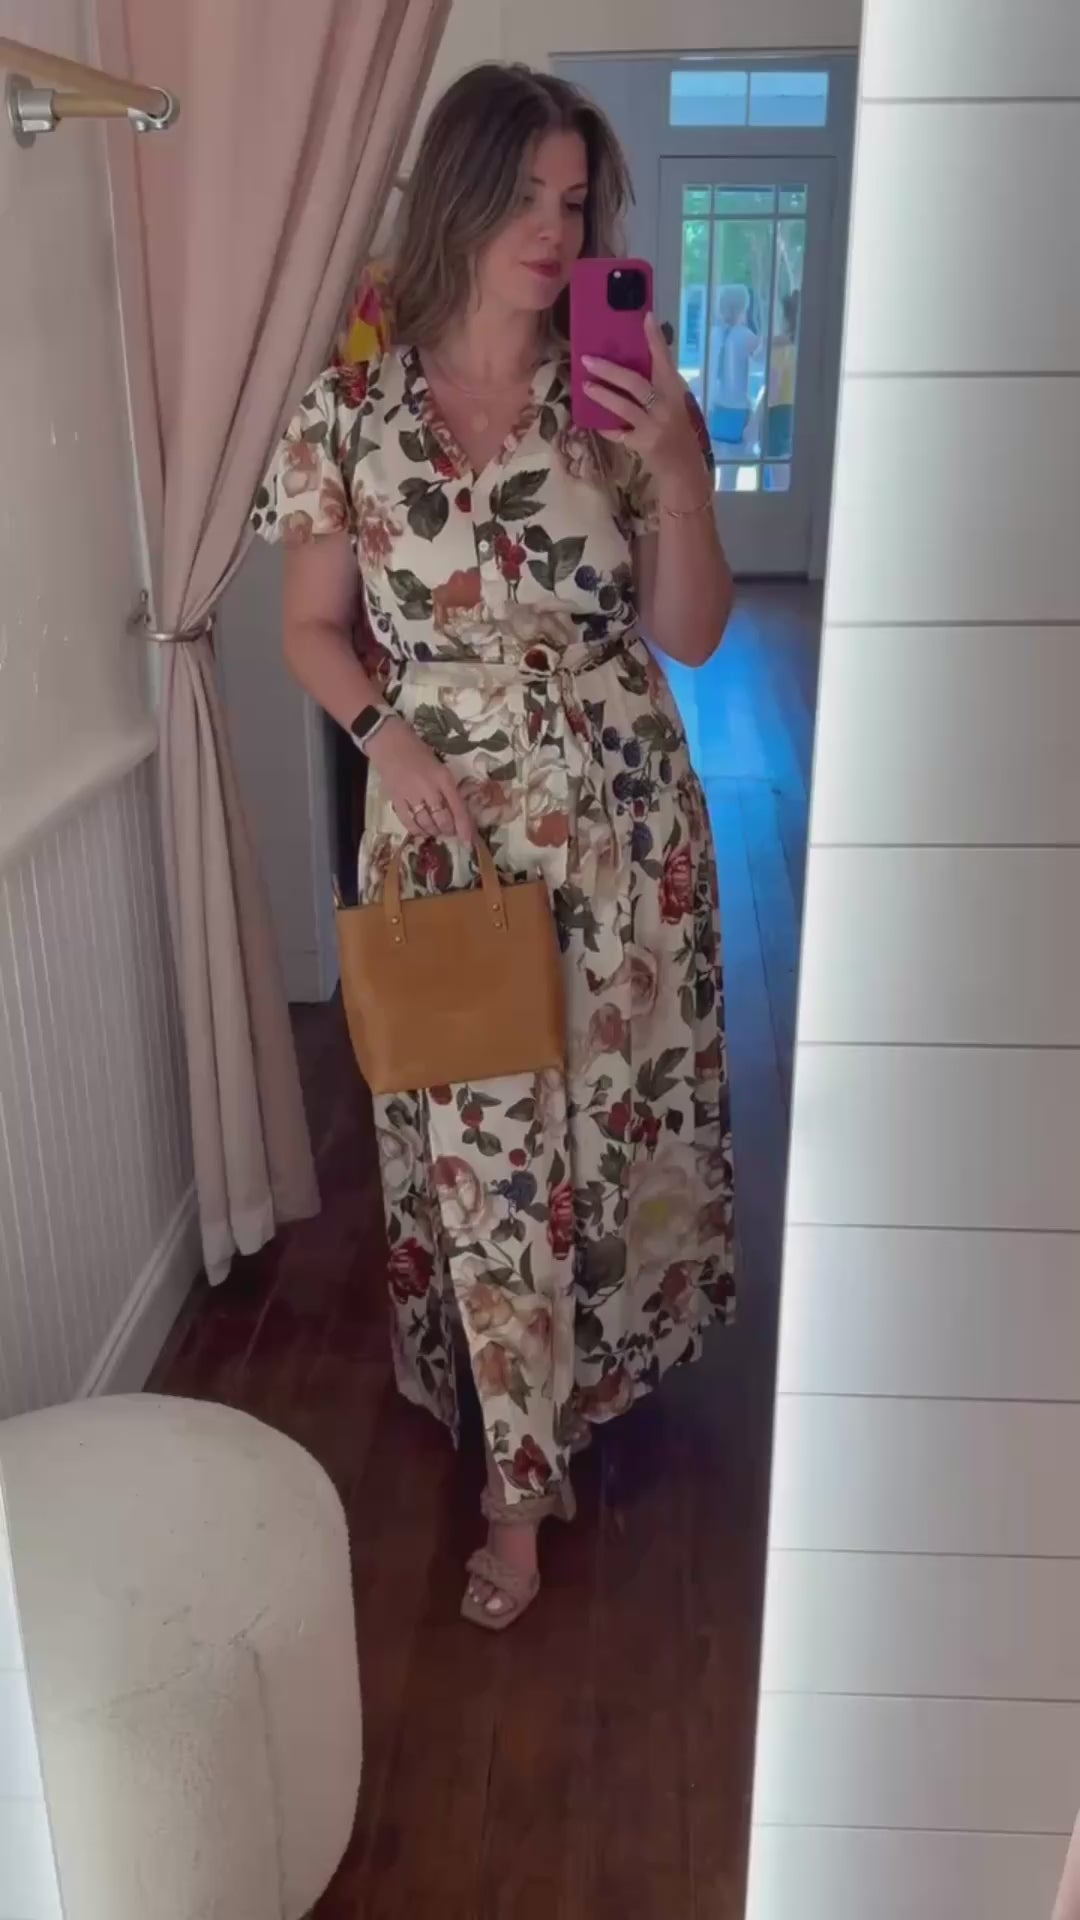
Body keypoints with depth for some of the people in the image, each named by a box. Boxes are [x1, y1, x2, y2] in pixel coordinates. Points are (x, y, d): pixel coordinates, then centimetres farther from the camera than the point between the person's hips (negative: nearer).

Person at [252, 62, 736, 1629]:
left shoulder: (625, 400, -2)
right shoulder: (350, 413, -2)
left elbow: (692, 635, -3)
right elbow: (313, 629, 5)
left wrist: (675, 467, -18)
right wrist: (388, 730, -13)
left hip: (621, 824, 1)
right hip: (443, 827, 0)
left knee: (607, 1120, 12)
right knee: (482, 1148, 5)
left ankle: (557, 1411, 40)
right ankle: (523, 1477, 25)